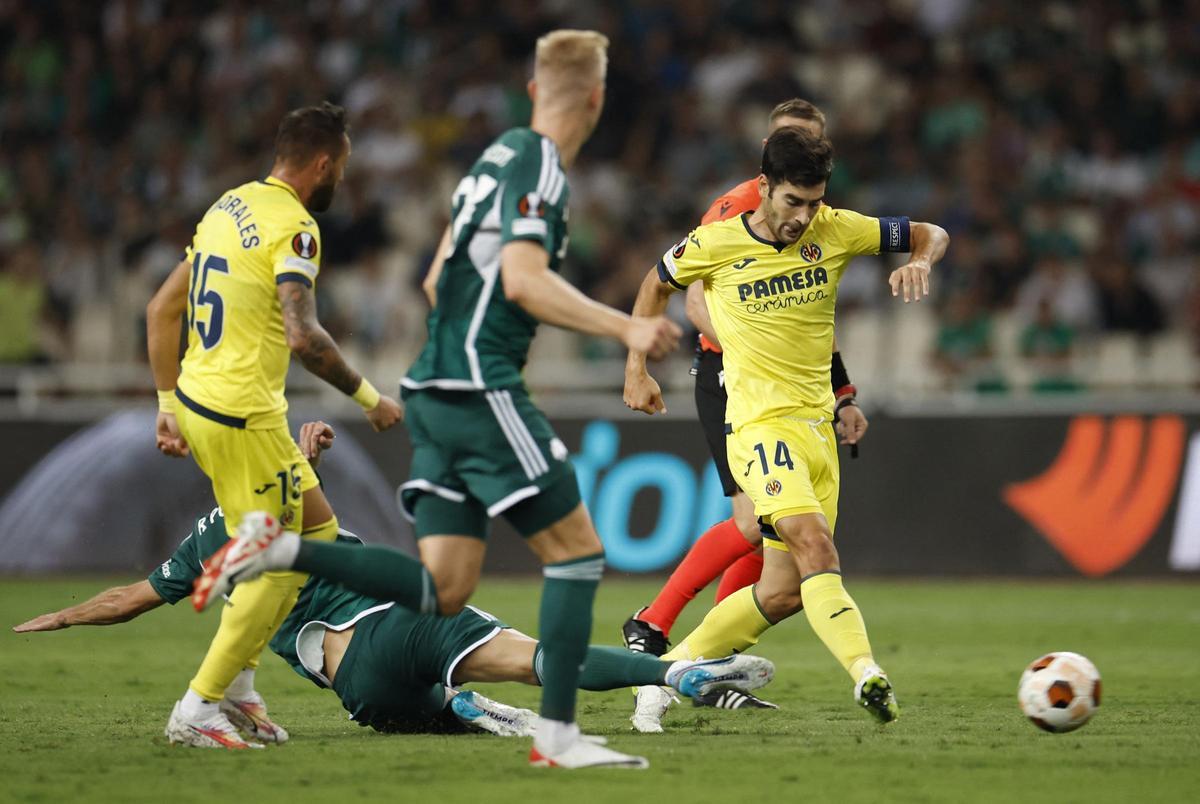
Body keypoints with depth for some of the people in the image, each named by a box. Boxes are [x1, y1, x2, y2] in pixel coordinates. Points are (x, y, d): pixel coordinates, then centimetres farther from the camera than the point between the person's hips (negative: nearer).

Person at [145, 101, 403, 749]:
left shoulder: (228, 206, 13)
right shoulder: (293, 227, -14)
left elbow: (162, 310, 17)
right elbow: (303, 337, -26)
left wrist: (168, 405, 20)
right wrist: (369, 398, -14)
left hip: (194, 402, 9)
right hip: (242, 418, -9)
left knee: (317, 530, 18)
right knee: (275, 567, 0)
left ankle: (234, 679, 17)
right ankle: (198, 707, 3)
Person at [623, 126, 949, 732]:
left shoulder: (835, 231, 2)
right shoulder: (715, 244, -4)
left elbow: (930, 235, 12)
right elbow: (657, 284, 15)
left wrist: (918, 263, -11)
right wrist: (636, 370, 14)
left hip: (817, 426, 5)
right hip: (760, 424, -5)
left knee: (785, 592, 5)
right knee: (814, 545, -28)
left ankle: (669, 672, 20)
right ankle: (866, 674, -41)